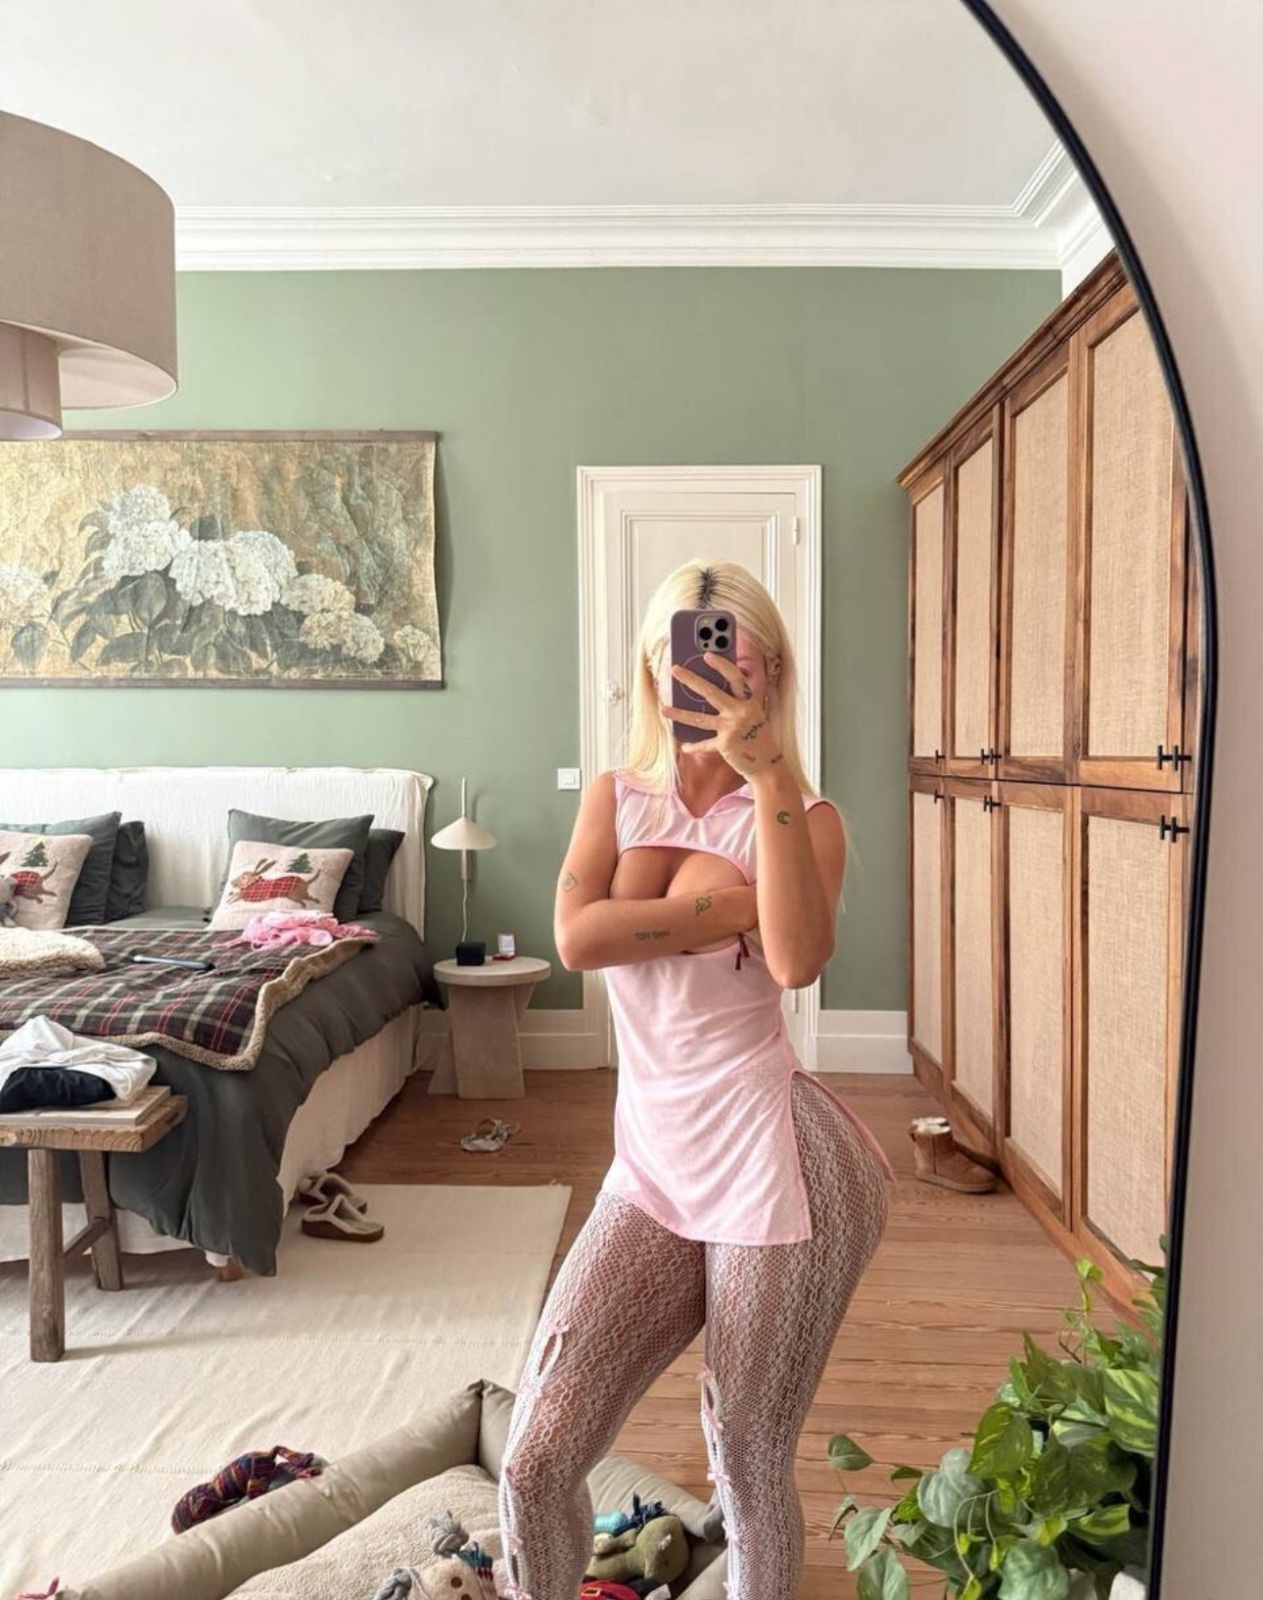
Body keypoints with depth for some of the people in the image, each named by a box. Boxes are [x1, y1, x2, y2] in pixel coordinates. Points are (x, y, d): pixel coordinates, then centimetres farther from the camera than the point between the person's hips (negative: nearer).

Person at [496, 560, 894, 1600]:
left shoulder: (804, 817, -4)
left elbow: (796, 962, -25)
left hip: (777, 1166, -3)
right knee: (536, 1462, 3)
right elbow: (576, 939, -12)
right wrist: (735, 903, -14)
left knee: (749, 1469, 13)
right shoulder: (615, 797, 7)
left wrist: (767, 772, -29)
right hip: (653, 1169, 3)